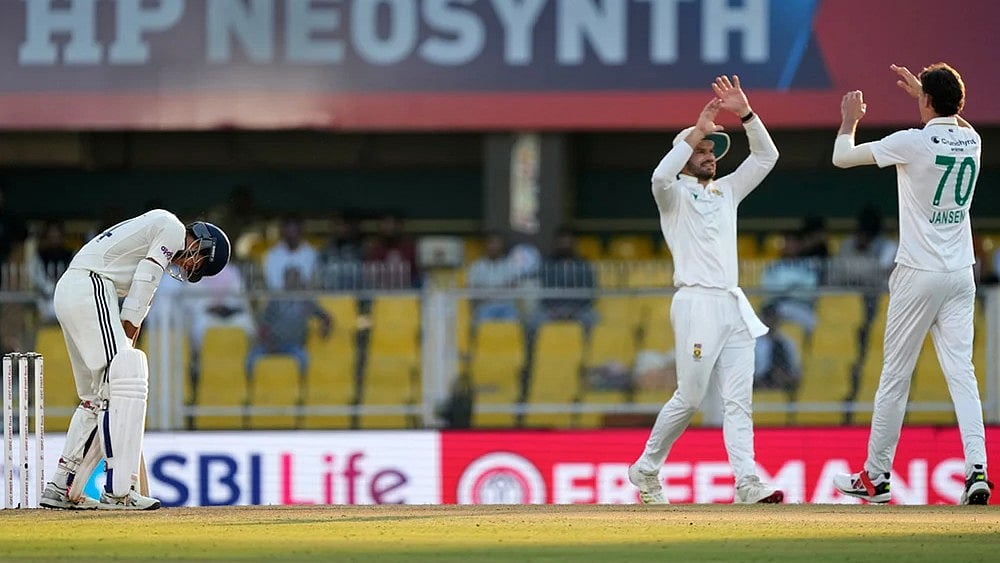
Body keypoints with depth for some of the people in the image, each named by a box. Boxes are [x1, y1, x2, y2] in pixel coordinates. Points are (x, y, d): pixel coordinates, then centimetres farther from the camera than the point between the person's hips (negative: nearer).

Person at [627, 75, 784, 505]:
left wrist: (744, 112, 4)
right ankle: (646, 469, 11)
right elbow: (660, 176, -21)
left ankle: (747, 481, -13)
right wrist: (698, 130, -18)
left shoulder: (726, 190, 22)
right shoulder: (675, 194, 3)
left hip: (734, 307, 6)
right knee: (690, 397, -5)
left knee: (738, 398, -4)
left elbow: (766, 156, 17)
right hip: (696, 304, -6)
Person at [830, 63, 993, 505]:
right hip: (961, 274, 5)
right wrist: (919, 89, 39)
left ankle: (876, 477, 13)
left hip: (918, 277, -5)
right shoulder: (971, 140, 4)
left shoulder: (913, 142, -13)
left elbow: (842, 157, -3)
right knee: (961, 372, 0)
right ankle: (976, 465, -17)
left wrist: (850, 121, 16)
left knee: (894, 377, 5)